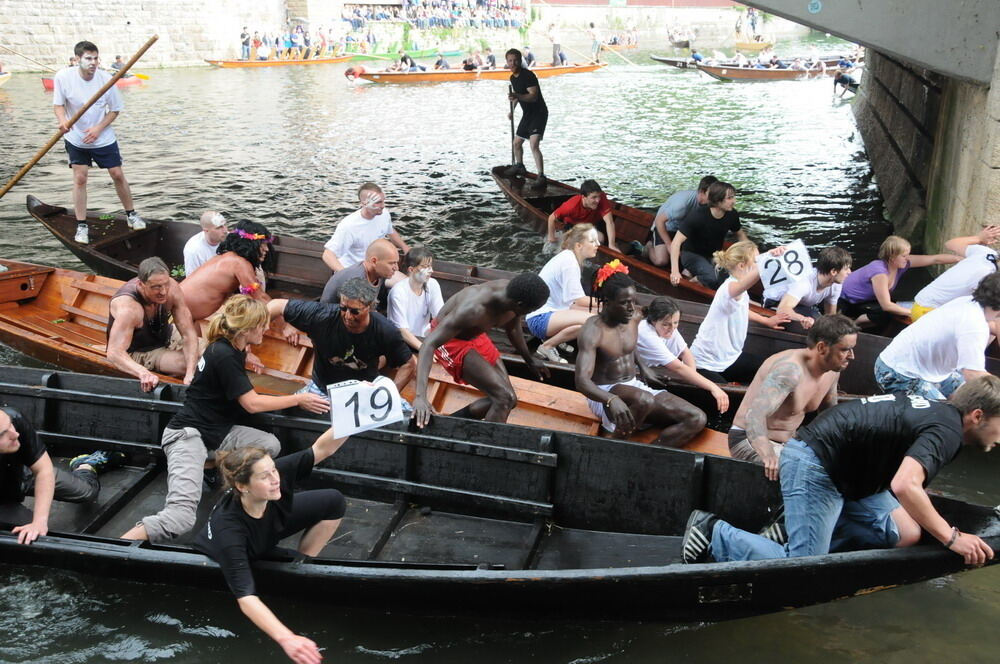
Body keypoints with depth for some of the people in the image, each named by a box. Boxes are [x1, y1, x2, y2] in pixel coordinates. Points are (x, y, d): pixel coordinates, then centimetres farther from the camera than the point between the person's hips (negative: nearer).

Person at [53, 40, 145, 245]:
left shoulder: (106, 79, -15)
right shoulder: (63, 77, -16)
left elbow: (115, 109, -5)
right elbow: (58, 104, -8)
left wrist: (98, 128, -16)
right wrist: (62, 120, -29)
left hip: (104, 138, 0)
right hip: (76, 138, 0)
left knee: (118, 175, 5)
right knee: (79, 178, -2)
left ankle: (131, 215, 24)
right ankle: (81, 226, 7)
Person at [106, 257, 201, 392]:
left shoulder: (171, 288, -23)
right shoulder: (128, 307, -37)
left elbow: (189, 334, -22)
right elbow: (114, 353, -45)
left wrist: (190, 374, -37)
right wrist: (143, 373, -64)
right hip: (138, 353, -6)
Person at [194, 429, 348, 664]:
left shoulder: (276, 475, -36)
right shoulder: (227, 528, -46)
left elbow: (322, 449, -34)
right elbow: (246, 598, -52)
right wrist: (287, 639, -66)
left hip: (270, 528, 3)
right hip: (217, 561, -3)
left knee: (333, 502, -12)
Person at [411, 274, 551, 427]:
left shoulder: (512, 294, -18)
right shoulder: (473, 310, -39)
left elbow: (512, 328, 6)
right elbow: (429, 343, -41)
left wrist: (529, 359, 21)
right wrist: (420, 397, -50)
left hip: (475, 335, 8)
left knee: (507, 399, 10)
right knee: (505, 398, -19)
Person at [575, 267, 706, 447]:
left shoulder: (635, 318, 1)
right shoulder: (593, 331, -20)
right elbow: (582, 380, -32)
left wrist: (642, 367, 14)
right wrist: (612, 400, -48)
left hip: (635, 386, 8)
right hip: (605, 394, -8)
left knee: (697, 419, -11)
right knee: (644, 400, -42)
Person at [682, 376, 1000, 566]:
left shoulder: (939, 411, 14)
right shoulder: (947, 429, -17)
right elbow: (905, 485, -34)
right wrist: (951, 537, -23)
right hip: (815, 464, -11)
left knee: (906, 535, 3)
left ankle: (794, 526, 5)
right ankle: (715, 534, -3)